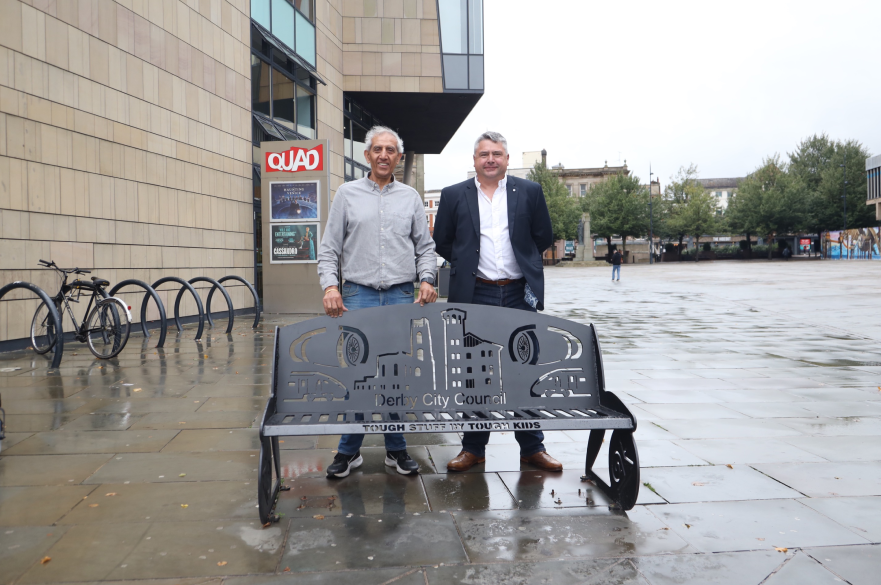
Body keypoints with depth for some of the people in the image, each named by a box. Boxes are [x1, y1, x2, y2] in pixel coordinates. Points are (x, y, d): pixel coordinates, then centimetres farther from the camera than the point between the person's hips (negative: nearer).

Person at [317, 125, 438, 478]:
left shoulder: (410, 197, 12)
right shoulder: (347, 194, 8)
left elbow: (425, 247, 12)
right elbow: (329, 248, 5)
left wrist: (427, 279, -5)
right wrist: (330, 286, -9)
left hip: (401, 295, 2)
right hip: (358, 294, -1)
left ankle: (396, 450, 17)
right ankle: (349, 450, 11)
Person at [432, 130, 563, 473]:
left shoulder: (529, 192, 6)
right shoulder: (454, 196, 5)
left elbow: (543, 238, 12)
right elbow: (441, 241, 10)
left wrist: (521, 263, 13)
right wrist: (469, 265, 10)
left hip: (519, 294, 1)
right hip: (475, 296, 0)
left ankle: (532, 447, 18)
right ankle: (473, 448, 18)